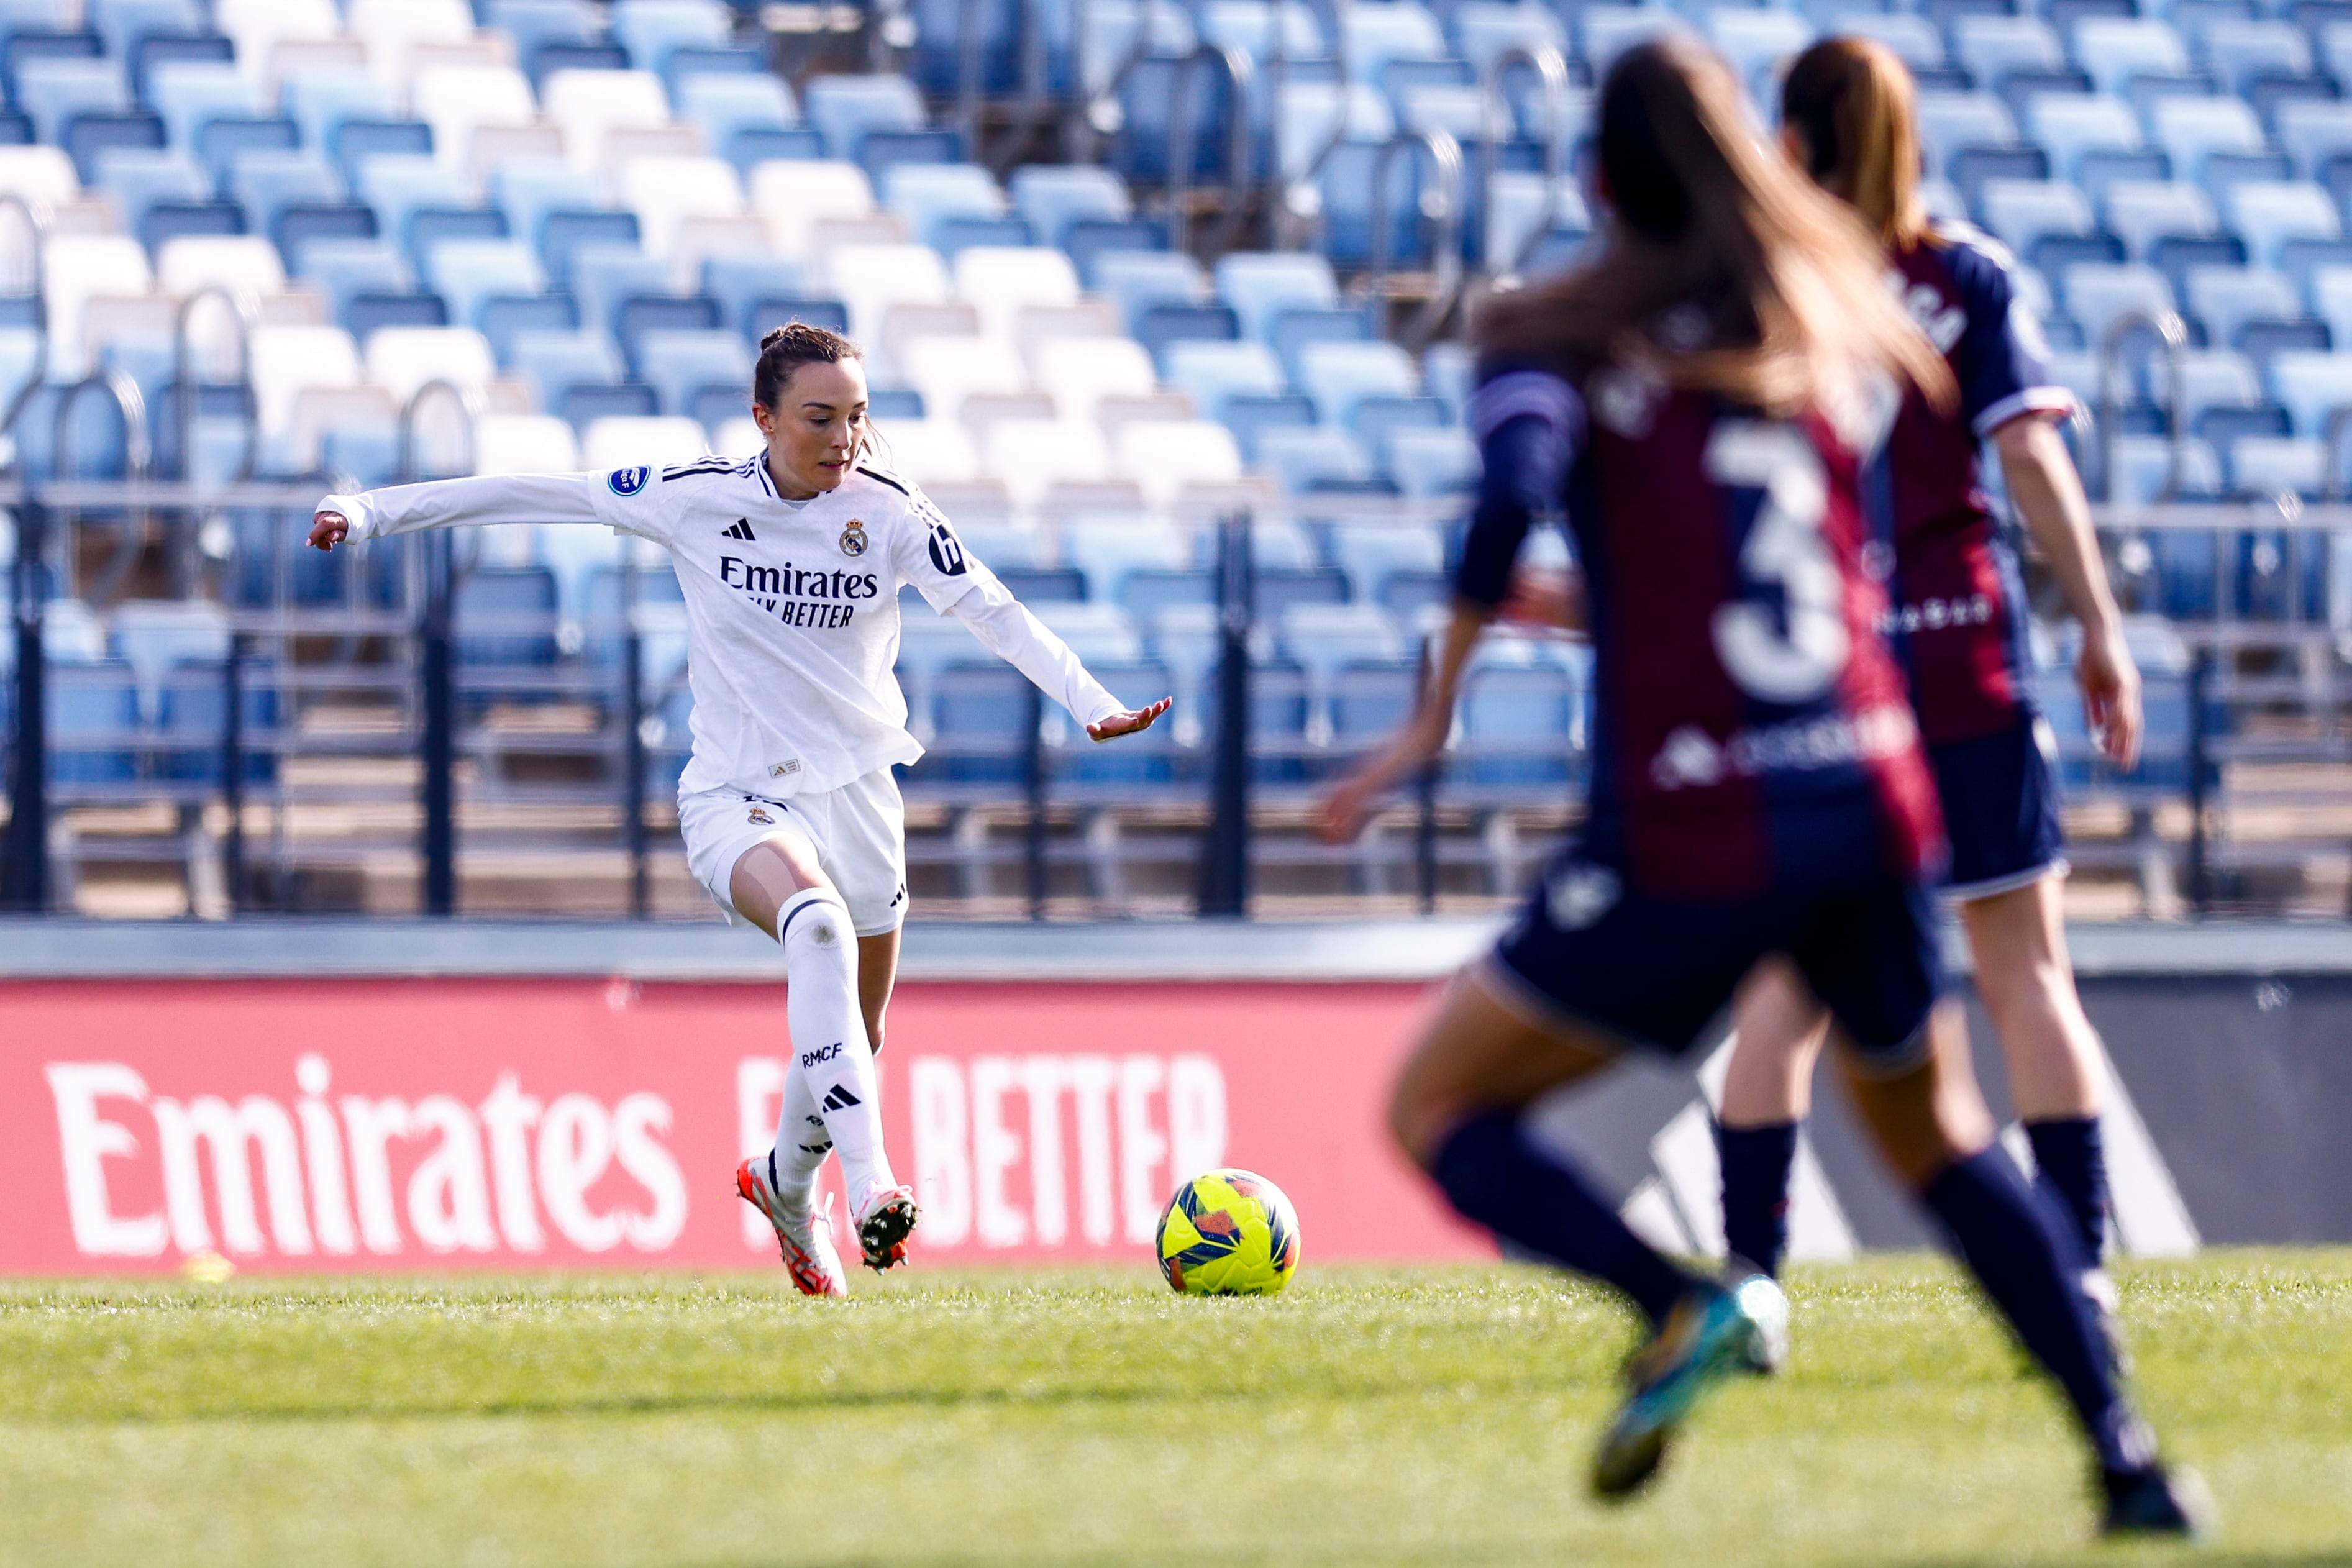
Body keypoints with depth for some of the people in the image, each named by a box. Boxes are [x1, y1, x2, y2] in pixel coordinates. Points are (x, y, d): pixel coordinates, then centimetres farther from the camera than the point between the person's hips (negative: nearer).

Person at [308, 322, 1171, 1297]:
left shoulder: (890, 513, -5)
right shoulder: (694, 498, -7)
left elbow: (991, 611, -11)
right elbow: (537, 494, -3)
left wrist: (1090, 702, -26)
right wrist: (374, 513, -4)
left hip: (856, 793, 3)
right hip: (737, 800, -3)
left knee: (853, 1045, 11)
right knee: (818, 923, -35)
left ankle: (788, 1184, 45)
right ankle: (869, 1185, -43)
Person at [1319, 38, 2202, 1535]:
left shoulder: (1558, 344, 0)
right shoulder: (1832, 329, 13)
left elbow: (1512, 502, -19)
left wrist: (1434, 711, -12)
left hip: (1691, 842, -4)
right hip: (1875, 811, 5)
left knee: (1437, 1109, 10)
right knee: (1937, 1134, 26)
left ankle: (1686, 1300, -15)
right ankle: (2130, 1460, 14)